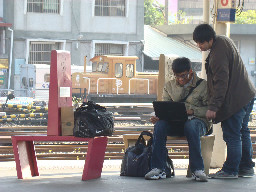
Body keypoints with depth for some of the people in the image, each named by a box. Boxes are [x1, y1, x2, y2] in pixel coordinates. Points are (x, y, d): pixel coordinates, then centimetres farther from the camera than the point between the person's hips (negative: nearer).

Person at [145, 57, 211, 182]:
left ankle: (198, 169, -35)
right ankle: (158, 169, -29)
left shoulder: (202, 85, 3)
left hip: (197, 121, -3)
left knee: (191, 126, -40)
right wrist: (158, 116, -13)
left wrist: (193, 111, -19)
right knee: (160, 125, -29)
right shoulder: (169, 86, 16)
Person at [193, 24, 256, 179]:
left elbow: (221, 83, -24)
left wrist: (213, 107, -23)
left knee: (232, 136, -5)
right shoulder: (224, 41, 9)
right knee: (242, 132, 17)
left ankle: (230, 170, -1)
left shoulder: (218, 54, -22)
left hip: (235, 100, -11)